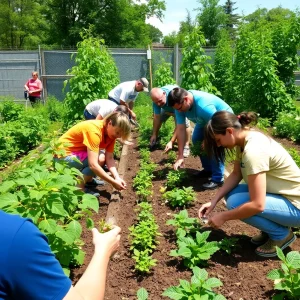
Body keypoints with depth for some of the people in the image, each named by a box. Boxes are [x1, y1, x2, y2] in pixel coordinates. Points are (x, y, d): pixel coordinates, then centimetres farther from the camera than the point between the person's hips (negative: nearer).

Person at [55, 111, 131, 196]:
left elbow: (109, 158, -9)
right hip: (64, 154, -9)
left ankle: (88, 180, 15)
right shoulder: (95, 130, -32)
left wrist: (117, 177, -23)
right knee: (100, 159, -25)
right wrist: (113, 182, -33)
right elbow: (93, 165, -38)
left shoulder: (110, 131, -6)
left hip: (77, 150, 9)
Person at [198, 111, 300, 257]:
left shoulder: (253, 150, -31)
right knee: (230, 194, 0)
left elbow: (257, 205, -32)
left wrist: (223, 217, -20)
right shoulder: (246, 139, -4)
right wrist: (213, 201, -7)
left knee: (235, 202, -23)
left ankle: (282, 234, 0)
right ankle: (274, 224, 13)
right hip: (280, 193, 9)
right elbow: (236, 174, 3)